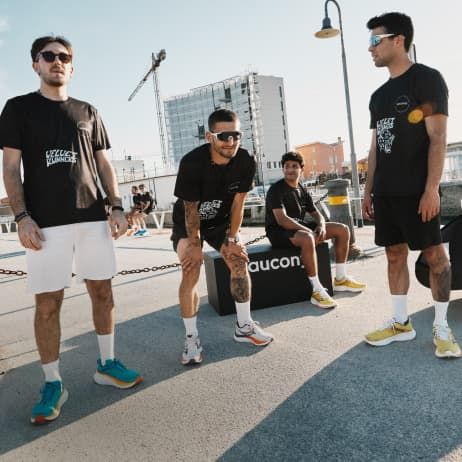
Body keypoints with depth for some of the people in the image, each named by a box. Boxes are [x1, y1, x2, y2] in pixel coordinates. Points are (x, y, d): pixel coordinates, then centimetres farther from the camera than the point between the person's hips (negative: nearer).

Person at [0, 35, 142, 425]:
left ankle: (106, 364, 23)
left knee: (103, 292, 7)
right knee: (48, 304, -2)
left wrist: (117, 207, 3)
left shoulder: (88, 112, 16)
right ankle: (53, 384, 12)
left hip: (92, 217, 3)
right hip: (46, 222, -3)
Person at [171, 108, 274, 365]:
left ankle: (244, 326, 8)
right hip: (187, 222, -3)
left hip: (221, 221, 4)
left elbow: (238, 203, -12)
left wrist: (231, 239, -11)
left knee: (240, 261, -8)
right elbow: (190, 209, -23)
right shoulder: (192, 162, -31)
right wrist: (195, 245, -19)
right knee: (191, 271, -18)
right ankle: (191, 337, -6)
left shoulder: (246, 162, -20)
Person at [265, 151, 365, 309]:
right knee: (307, 239, -41)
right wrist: (309, 231, -29)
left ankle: (340, 279, 9)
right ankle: (317, 290, -31)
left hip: (300, 227, 8)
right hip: (279, 231, -8)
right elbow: (281, 219, -24)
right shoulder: (276, 189, -12)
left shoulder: (303, 191, 12)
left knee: (342, 229, 1)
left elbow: (316, 214, 13)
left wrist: (321, 226, -12)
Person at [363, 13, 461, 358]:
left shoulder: (427, 79, -3)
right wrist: (369, 190, 13)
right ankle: (401, 323, 17)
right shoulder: (379, 95, 17)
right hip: (386, 192, 7)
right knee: (395, 254, 8)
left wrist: (431, 188, -18)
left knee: (434, 254, 0)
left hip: (416, 190, -7)